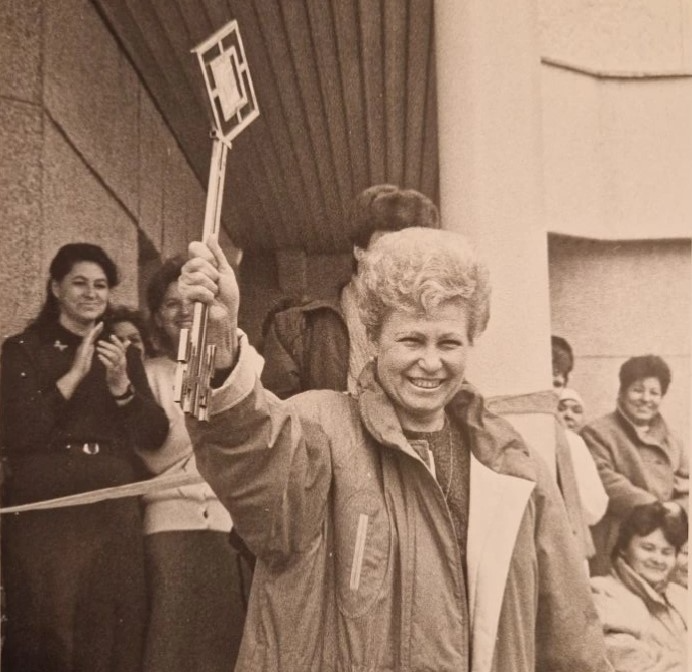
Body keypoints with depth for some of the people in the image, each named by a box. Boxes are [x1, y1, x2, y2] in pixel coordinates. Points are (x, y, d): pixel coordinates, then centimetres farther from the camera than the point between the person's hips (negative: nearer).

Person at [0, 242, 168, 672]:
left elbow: (156, 436, 6)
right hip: (43, 511, -3)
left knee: (112, 635, 3)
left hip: (114, 513, 3)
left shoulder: (125, 356, 14)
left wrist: (122, 387, -11)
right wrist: (74, 375, -12)